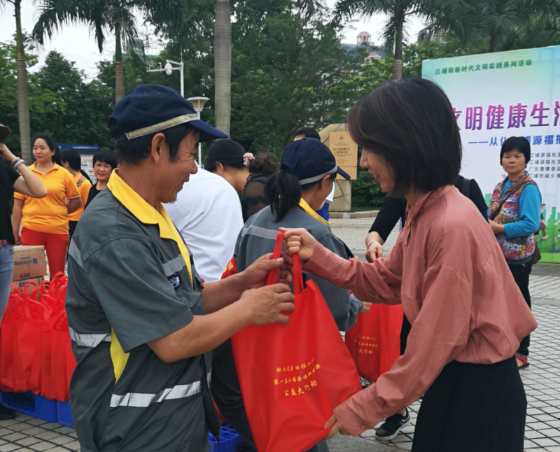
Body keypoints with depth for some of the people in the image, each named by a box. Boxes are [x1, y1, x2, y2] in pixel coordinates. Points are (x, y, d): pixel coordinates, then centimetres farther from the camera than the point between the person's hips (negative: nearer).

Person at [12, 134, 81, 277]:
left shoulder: (63, 174, 3)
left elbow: (76, 202, 9)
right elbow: (18, 205, 7)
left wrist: (59, 213, 4)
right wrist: (14, 232, 5)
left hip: (58, 230, 0)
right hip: (31, 229, 1)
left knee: (57, 274, 7)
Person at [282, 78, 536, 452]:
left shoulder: (452, 225, -27)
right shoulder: (424, 213, 2)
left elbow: (434, 345, -24)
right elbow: (385, 282, 8)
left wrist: (360, 411, -16)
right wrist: (317, 256, -3)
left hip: (479, 395, -8)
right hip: (451, 382, 8)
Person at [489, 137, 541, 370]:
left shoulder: (528, 188, -14)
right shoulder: (500, 187, 10)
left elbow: (531, 224, -22)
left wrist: (498, 228, -20)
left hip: (517, 256, -8)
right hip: (497, 254, 8)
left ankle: (521, 353, 15)